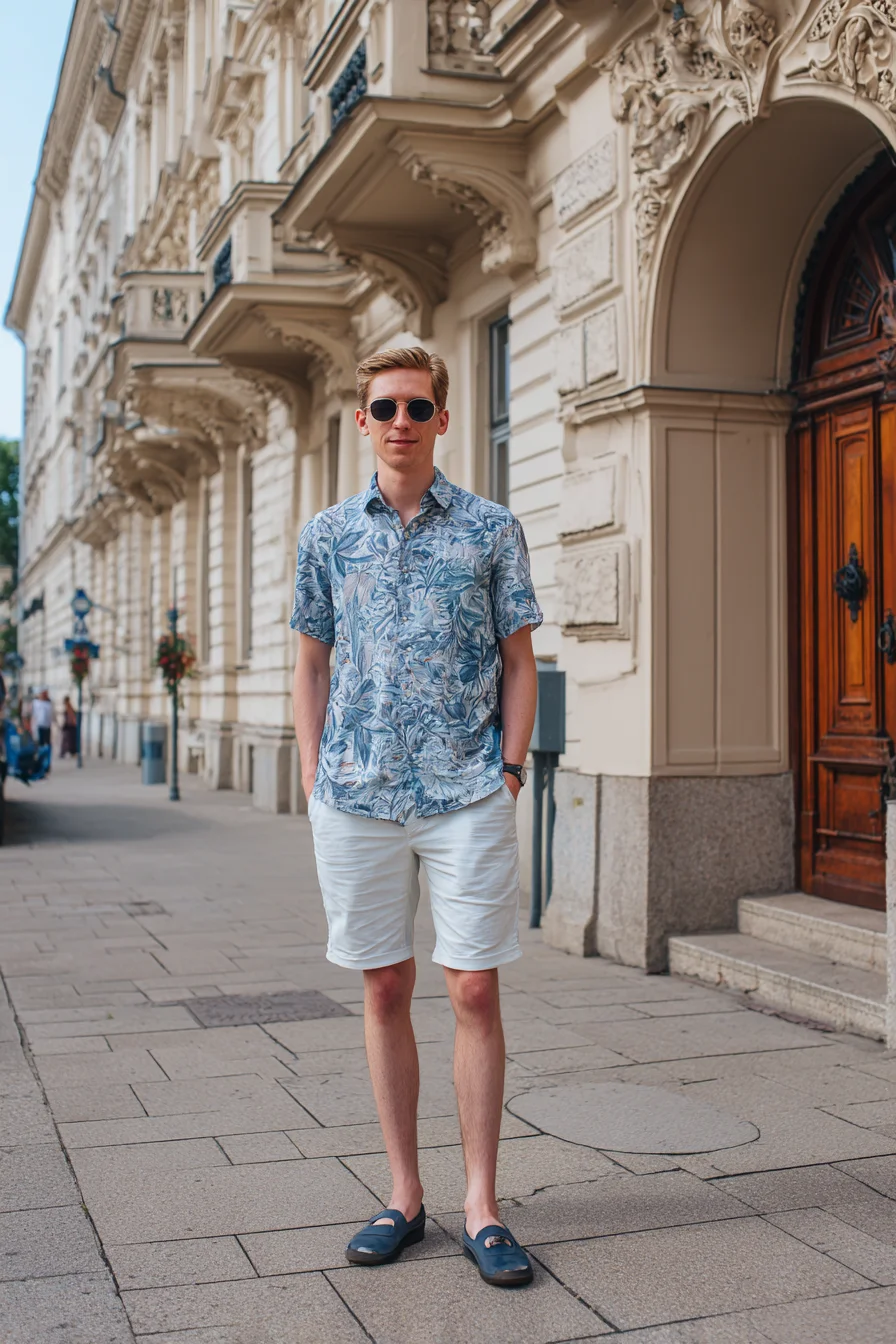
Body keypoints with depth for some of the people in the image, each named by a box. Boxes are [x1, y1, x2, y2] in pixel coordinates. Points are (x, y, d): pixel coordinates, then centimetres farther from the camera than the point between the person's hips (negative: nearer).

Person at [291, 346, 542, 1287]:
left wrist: (511, 766, -3)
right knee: (385, 990, 8)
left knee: (475, 991, -1)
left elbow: (519, 660, 6)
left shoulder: (491, 529, 4)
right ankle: (404, 1194, 21)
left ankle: (480, 1203, 12)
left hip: (468, 795, -2)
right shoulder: (327, 534, 9)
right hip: (357, 796, 2)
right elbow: (312, 662, 13)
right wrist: (314, 776, 5)